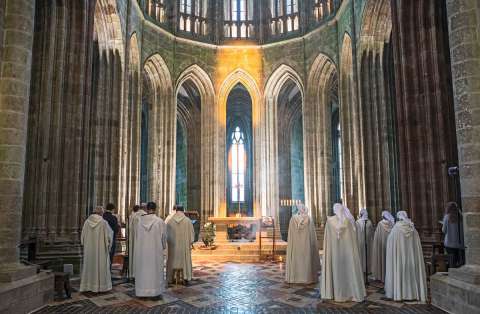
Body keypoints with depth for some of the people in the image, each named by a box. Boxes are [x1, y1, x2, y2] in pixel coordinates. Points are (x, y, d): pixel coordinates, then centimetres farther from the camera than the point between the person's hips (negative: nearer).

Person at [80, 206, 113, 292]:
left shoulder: (87, 221, -3)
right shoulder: (103, 222, -14)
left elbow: (83, 236, 3)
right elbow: (109, 235, -9)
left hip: (89, 249, 4)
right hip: (100, 249, -3)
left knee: (89, 265, 13)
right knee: (101, 265, 6)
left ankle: (88, 285, 18)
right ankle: (101, 286, 9)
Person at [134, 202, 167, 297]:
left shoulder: (140, 220, -6)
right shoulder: (159, 221, -12)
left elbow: (136, 236, 4)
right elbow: (164, 236, -4)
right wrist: (163, 246, 14)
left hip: (141, 250, 2)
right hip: (156, 250, -2)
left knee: (142, 269, 12)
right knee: (155, 269, 8)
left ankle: (143, 291, 19)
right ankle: (155, 290, 13)